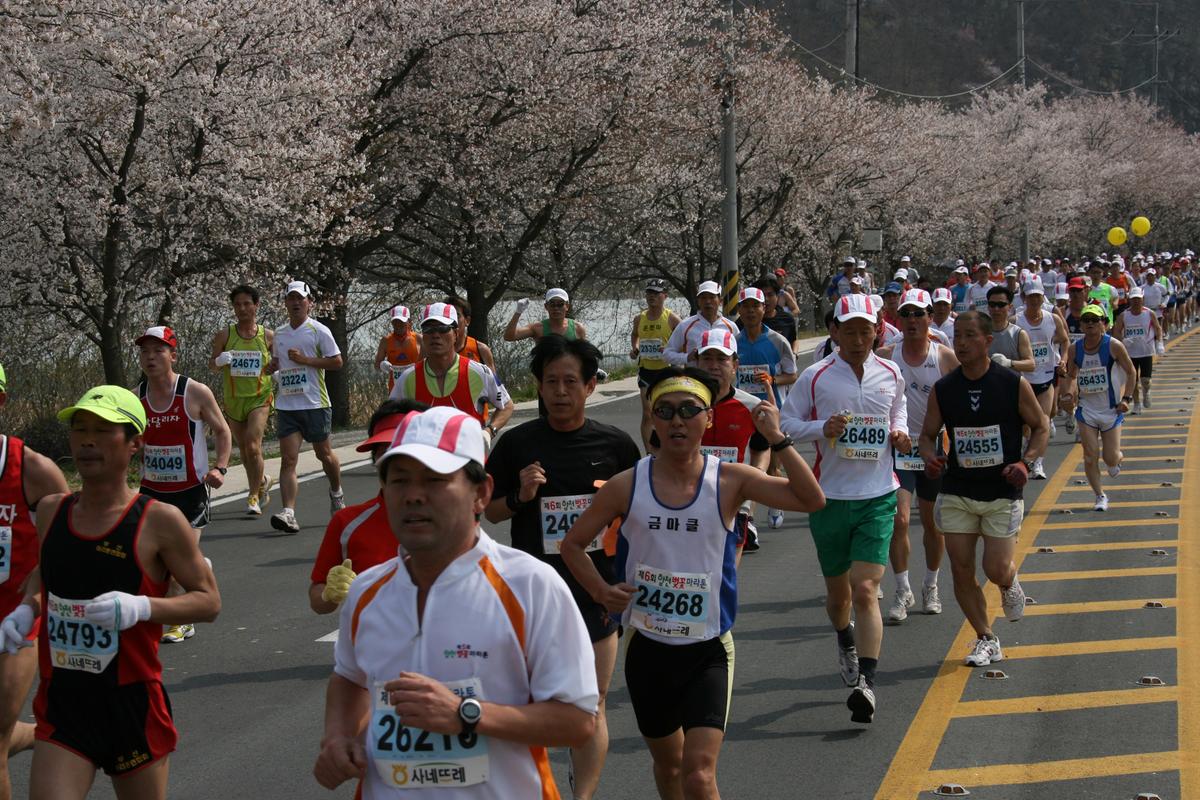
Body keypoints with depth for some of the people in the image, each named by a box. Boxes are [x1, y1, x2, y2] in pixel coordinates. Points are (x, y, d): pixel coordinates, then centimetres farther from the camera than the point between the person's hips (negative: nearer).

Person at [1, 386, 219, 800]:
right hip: (62, 704, 3)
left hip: (133, 704, -3)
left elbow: (209, 601, -7)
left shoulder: (159, 521, -11)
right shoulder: (51, 510, 3)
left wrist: (141, 607, -23)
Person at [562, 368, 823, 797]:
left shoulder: (729, 481, -7)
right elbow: (573, 544, 6)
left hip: (708, 650, -2)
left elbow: (812, 500, -15)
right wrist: (601, 591, -11)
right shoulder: (627, 486, -5)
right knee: (668, 765, 20)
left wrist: (776, 438, -22)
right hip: (647, 646, 2)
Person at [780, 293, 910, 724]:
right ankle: (846, 642, 48)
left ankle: (866, 683, -17)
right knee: (837, 591, 15)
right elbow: (786, 422, 1)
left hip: (877, 498, 0)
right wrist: (822, 429, -17)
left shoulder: (890, 374, 5)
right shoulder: (815, 377, -4)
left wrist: (899, 430, 3)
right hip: (830, 498, 0)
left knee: (866, 591, -13)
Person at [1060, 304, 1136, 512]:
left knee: (1110, 457, 0)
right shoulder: (1075, 349, -4)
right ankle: (1100, 496, 11)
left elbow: (1130, 372, -1)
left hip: (1111, 409, -2)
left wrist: (1126, 398, -8)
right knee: (1090, 457, -5)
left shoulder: (1114, 346, -12)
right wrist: (1068, 393, -6)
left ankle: (1117, 459, 38)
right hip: (1086, 409, 2)